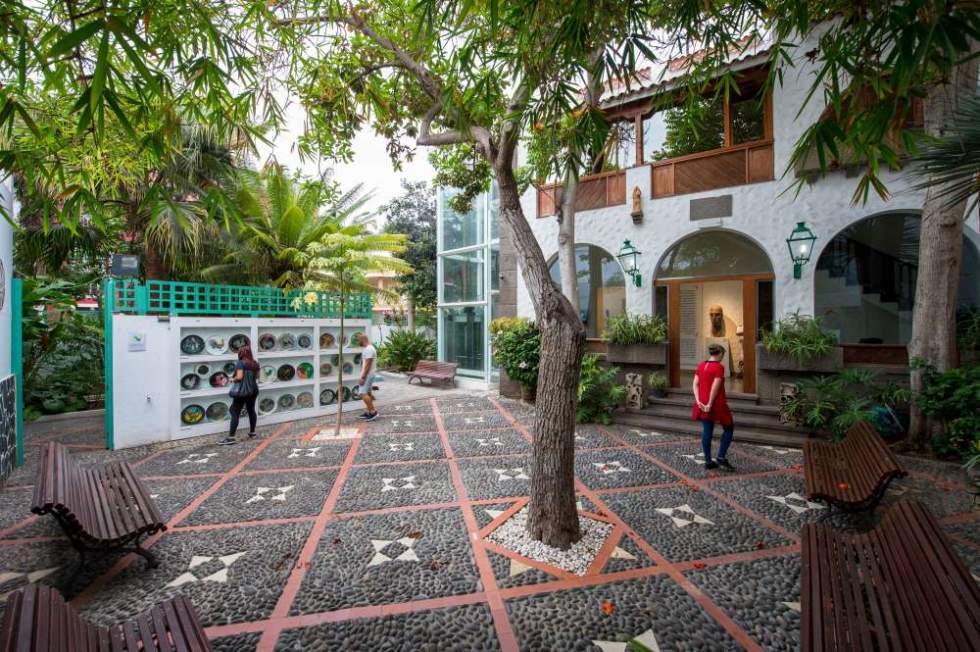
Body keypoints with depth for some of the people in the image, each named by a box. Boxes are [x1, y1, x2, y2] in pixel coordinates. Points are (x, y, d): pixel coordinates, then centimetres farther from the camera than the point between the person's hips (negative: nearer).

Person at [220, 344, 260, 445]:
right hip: (253, 390, 7)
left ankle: (231, 437, -5)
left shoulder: (240, 363, -14)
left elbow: (239, 377, -23)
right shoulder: (255, 363, 6)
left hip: (241, 391, -7)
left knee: (235, 413, -4)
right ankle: (252, 432, 29)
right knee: (251, 410, 19)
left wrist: (233, 379, -5)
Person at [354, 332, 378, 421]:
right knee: (367, 393, 13)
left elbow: (367, 365, -24)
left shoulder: (369, 349, -20)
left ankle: (373, 412, -11)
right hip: (367, 375, 11)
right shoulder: (368, 348, 14)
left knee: (363, 393, -14)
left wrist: (362, 377, -24)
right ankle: (368, 412, 20)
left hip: (367, 375, -11)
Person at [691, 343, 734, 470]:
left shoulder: (701, 365, 7)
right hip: (716, 403, -6)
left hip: (703, 404, 6)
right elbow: (715, 387, -19)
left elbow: (695, 384, 2)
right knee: (729, 428, 13)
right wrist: (710, 404, -14)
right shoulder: (719, 367, -13)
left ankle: (708, 461, 14)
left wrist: (698, 401, -1)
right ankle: (721, 457, 7)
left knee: (707, 431, 10)